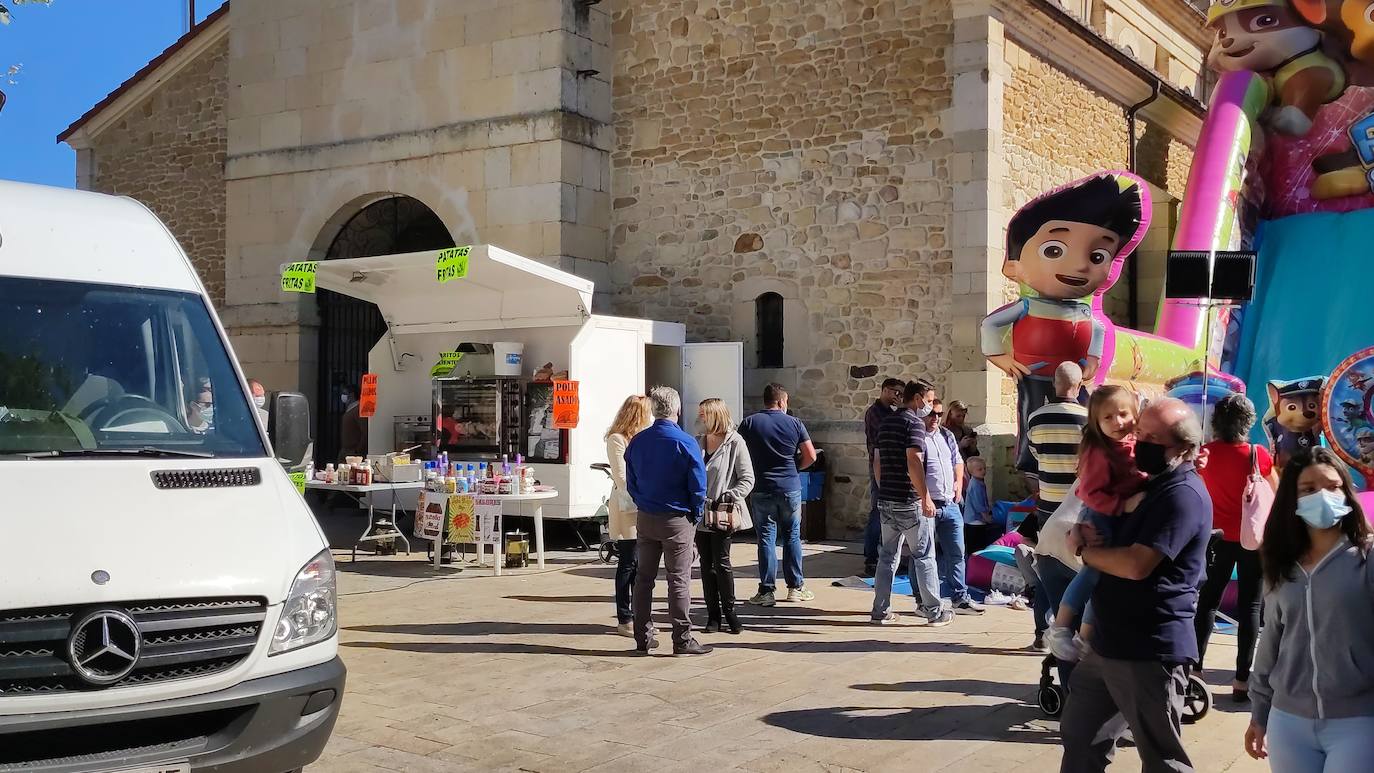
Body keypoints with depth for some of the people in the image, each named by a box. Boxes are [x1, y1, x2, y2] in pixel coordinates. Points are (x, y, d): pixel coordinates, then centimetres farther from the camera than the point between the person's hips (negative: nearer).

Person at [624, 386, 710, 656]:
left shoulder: (636, 441, 1)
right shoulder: (685, 443, -15)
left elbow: (630, 482, 8)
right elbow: (698, 485, -12)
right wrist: (695, 515, 2)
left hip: (645, 519, 5)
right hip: (676, 520, -5)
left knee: (644, 577, 12)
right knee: (679, 580, 1)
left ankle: (643, 636, 17)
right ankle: (682, 639, 4)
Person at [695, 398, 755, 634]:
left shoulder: (735, 443, -5)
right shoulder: (697, 443, 10)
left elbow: (747, 479, -6)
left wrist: (730, 496, -17)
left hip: (722, 515, -5)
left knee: (722, 563, -5)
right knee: (706, 564, 7)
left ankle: (729, 611, 9)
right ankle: (713, 615, 14)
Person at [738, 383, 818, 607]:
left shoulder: (749, 423, -2)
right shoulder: (794, 423, 0)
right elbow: (811, 456, -1)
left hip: (761, 489, -1)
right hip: (790, 488, 1)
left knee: (766, 538, 3)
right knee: (792, 537, 12)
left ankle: (767, 591, 2)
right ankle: (795, 587, 17)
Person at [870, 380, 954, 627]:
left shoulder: (886, 423, 14)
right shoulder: (914, 423, -12)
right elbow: (913, 462, -22)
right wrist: (926, 497, -19)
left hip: (886, 500, 8)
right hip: (910, 502, -8)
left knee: (888, 555, 11)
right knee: (924, 555, 2)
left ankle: (880, 611, 11)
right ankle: (934, 611, 7)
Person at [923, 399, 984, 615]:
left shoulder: (947, 436, 15)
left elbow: (958, 462, 27)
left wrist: (958, 484, 10)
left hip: (950, 504, 7)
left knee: (957, 553, 9)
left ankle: (960, 597, 16)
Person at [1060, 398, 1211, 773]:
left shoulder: (1183, 494, -18)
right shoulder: (1145, 483, 14)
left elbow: (1136, 564, -27)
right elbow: (1102, 518, 20)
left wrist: (1084, 550, -10)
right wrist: (1081, 532, -5)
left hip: (1151, 650, -10)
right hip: (1109, 643, 10)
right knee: (1080, 736, 21)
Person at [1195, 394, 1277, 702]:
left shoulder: (1205, 452, -7)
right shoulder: (1258, 454, -14)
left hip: (1219, 536, 2)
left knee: (1209, 599, 14)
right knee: (1249, 605, 3)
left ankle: (1195, 667, 14)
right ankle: (1242, 679, 2)